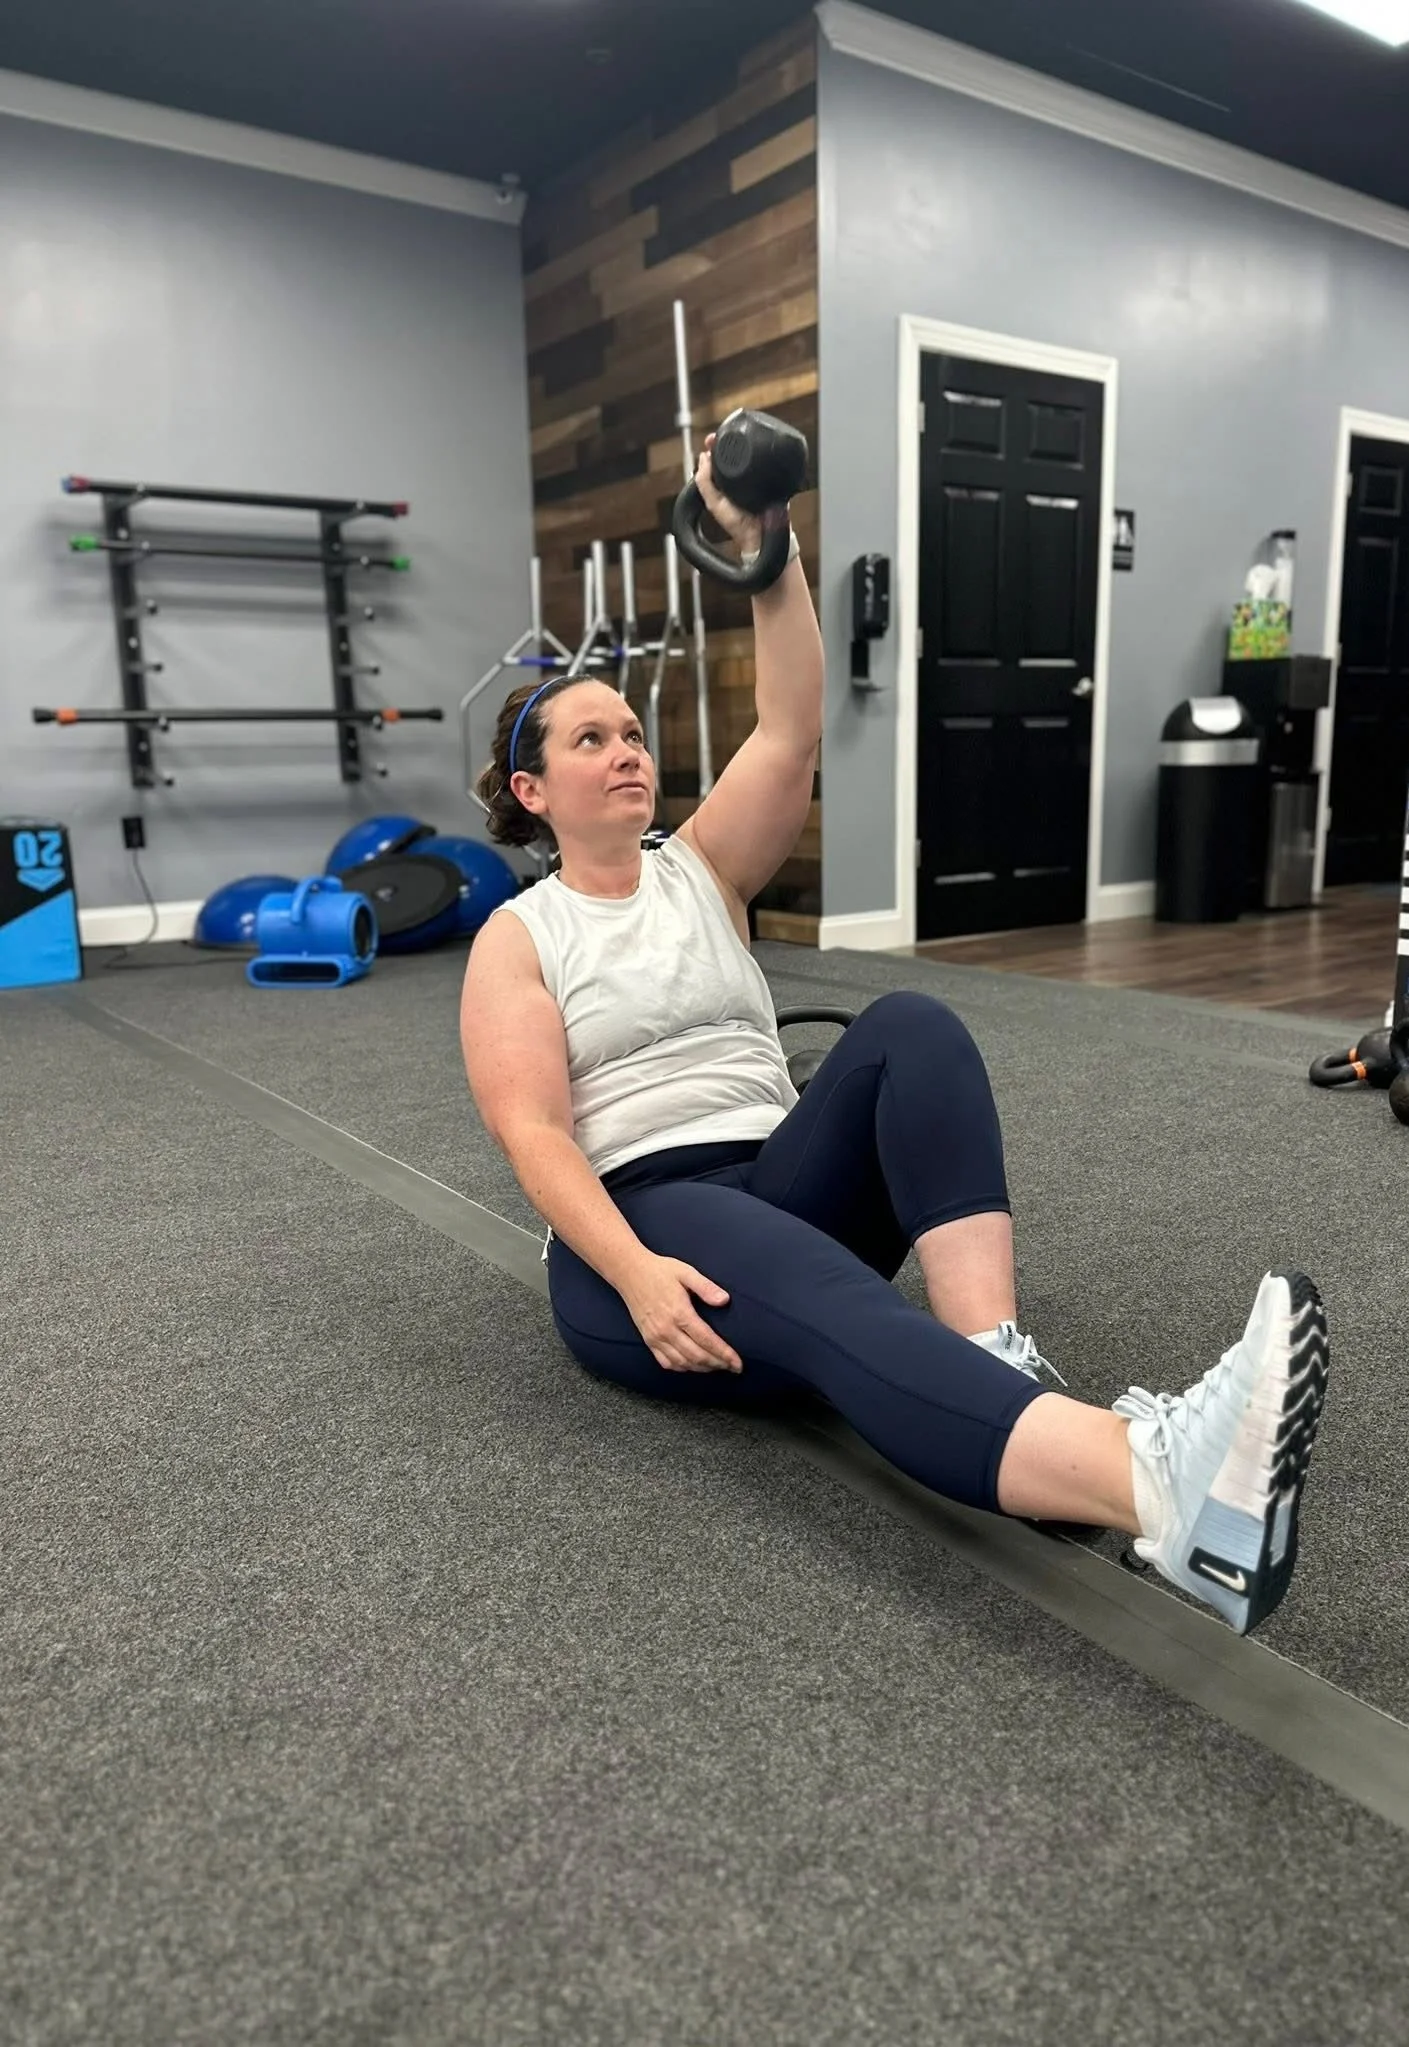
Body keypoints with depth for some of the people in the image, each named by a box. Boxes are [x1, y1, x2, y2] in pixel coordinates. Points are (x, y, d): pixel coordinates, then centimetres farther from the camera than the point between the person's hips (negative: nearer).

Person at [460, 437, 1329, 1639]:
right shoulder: (515, 942, 3)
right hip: (634, 1227, -5)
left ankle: (997, 1355, -41)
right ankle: (1164, 1484, -65)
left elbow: (792, 733, -2)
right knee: (830, 1300, -39)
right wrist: (637, 1272, -27)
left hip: (779, 1179, 5)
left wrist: (768, 552, -12)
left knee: (909, 1028, -25)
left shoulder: (702, 872, 14)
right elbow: (533, 1131, -11)